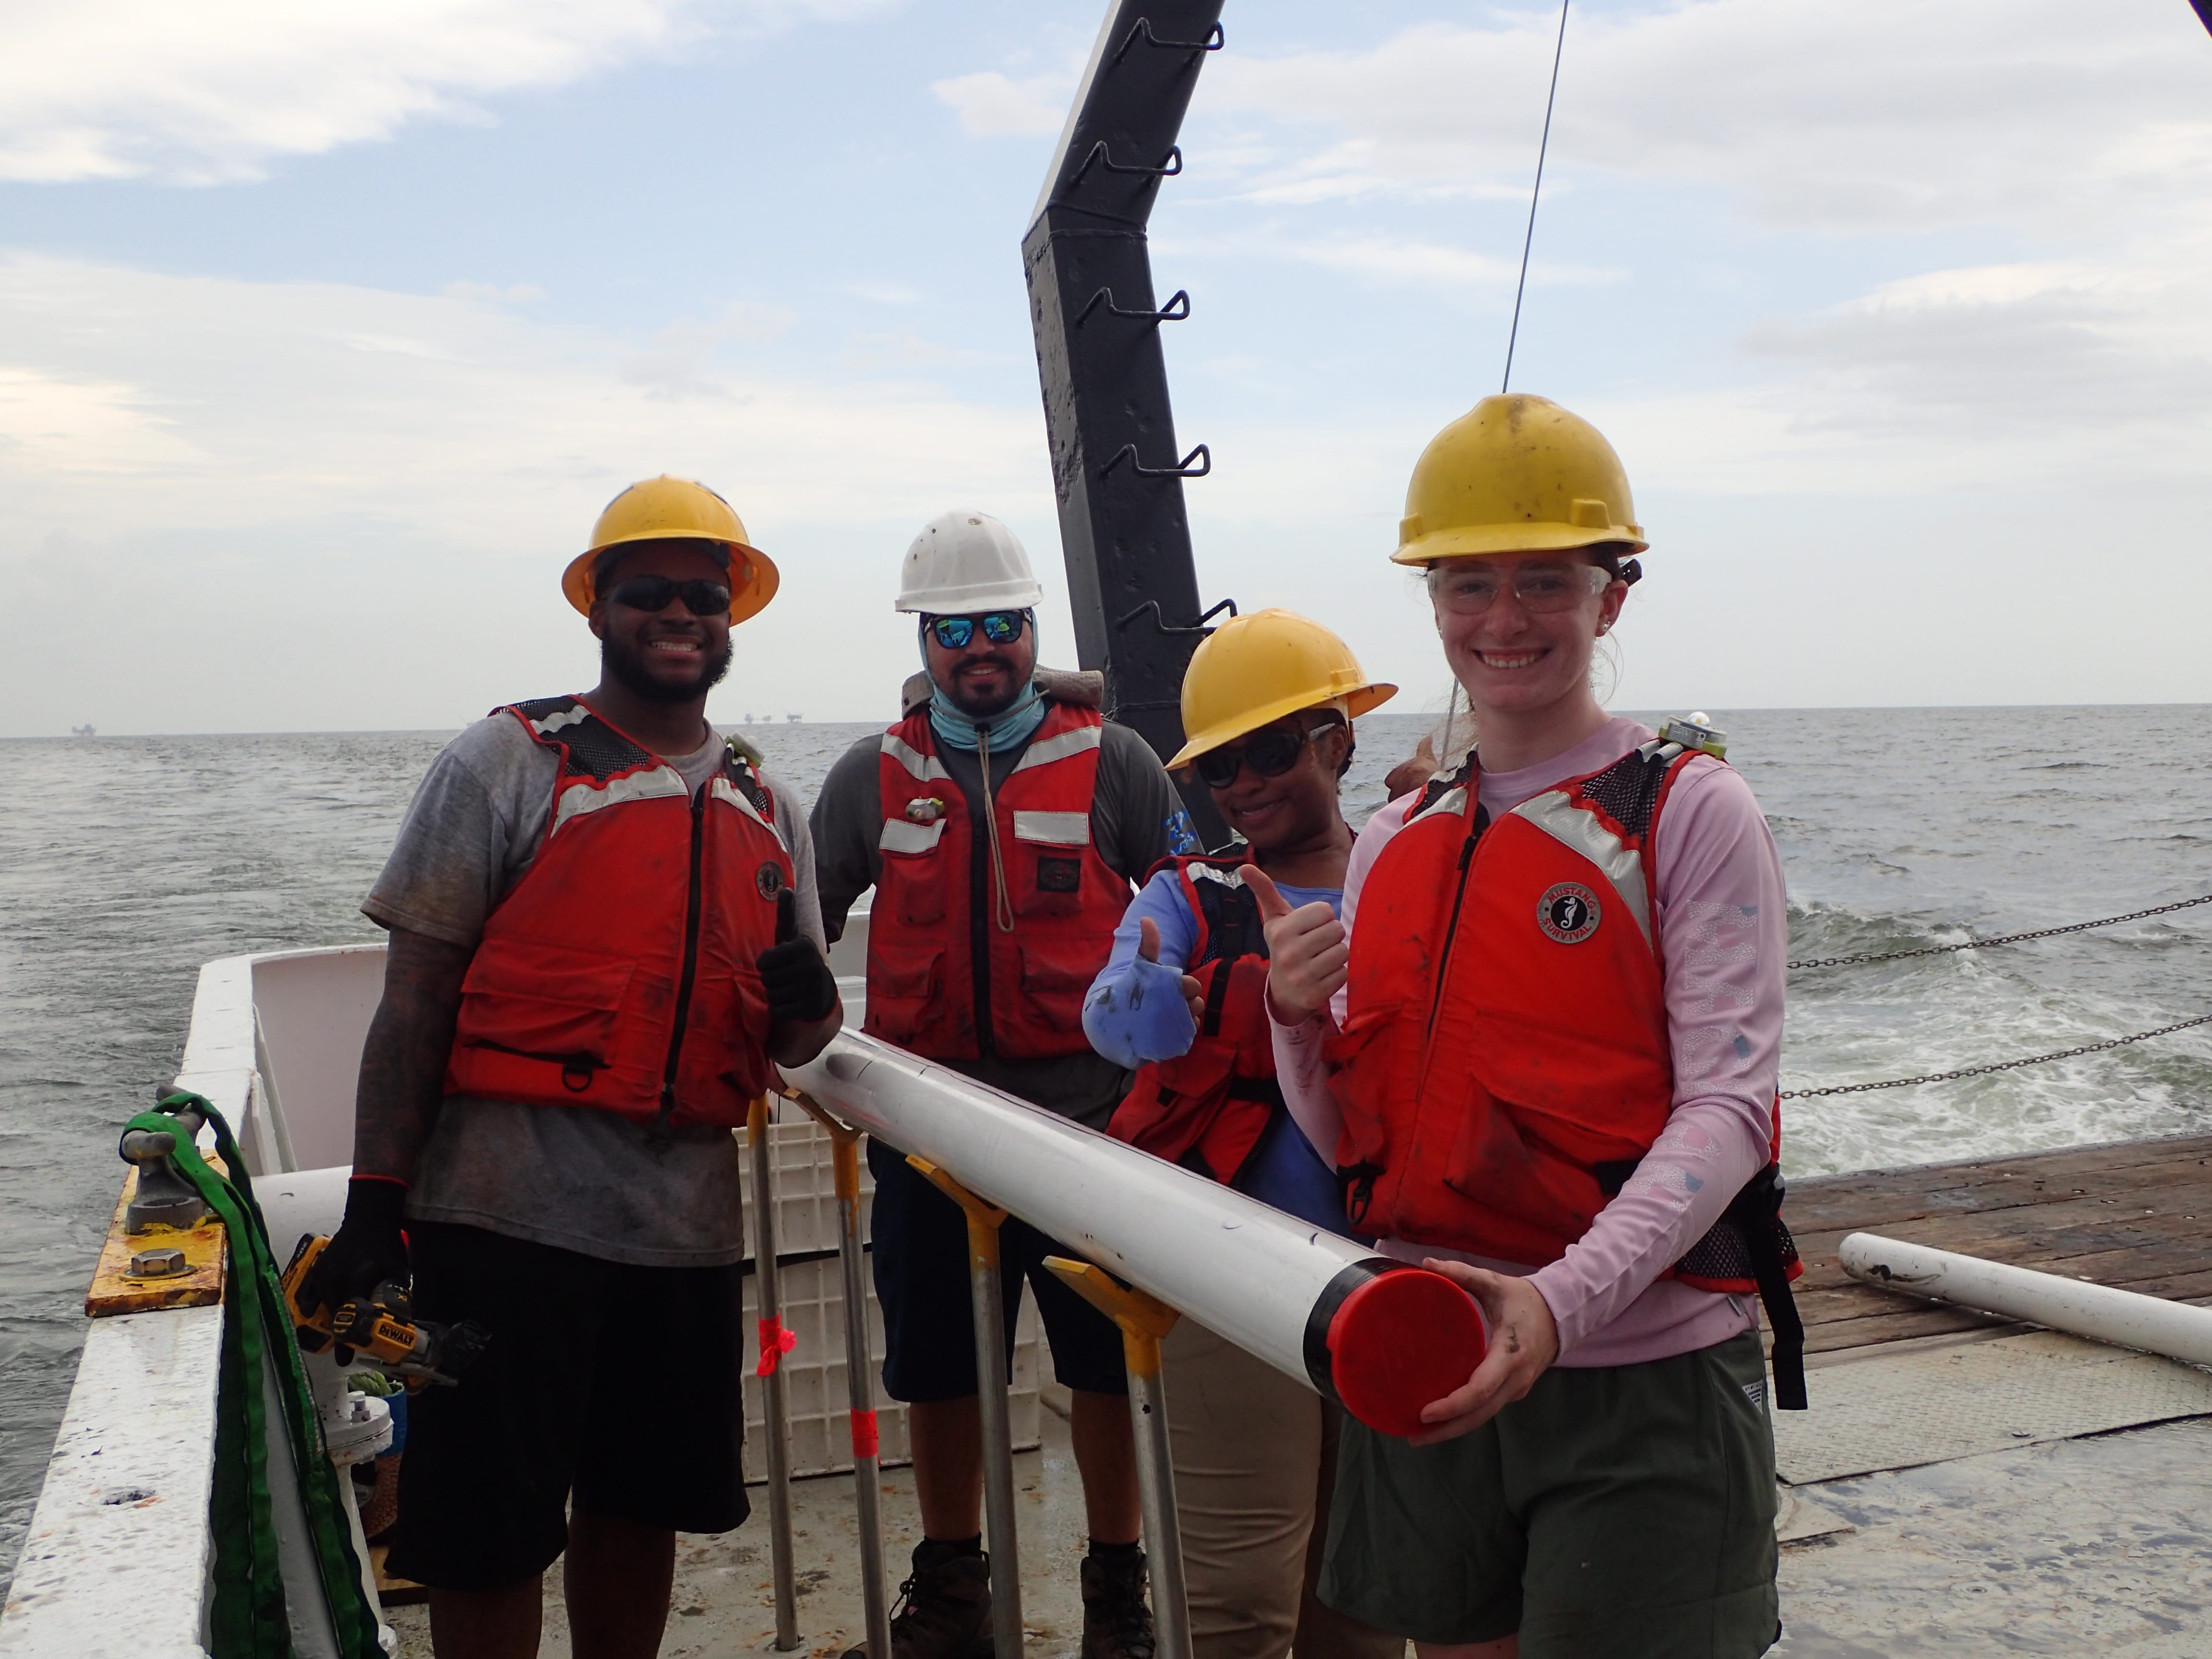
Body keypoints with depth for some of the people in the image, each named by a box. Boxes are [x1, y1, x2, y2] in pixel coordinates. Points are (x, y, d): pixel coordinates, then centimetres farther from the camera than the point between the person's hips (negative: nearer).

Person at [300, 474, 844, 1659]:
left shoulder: (764, 805, 13)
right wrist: (375, 1206, -12)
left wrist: (806, 1001, -7)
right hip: (511, 1211, -5)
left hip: (687, 1220, 5)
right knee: (488, 1537, 2)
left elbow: (793, 1042, 17)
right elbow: (414, 997, -5)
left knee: (639, 1509, 16)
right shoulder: (507, 763, -2)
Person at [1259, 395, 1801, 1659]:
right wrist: (1297, 1017, -9)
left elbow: (1726, 1107, -15)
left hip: (1642, 1377, -5)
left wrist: (1563, 1300, -29)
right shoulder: (1392, 845, 9)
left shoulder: (1690, 813, -7)